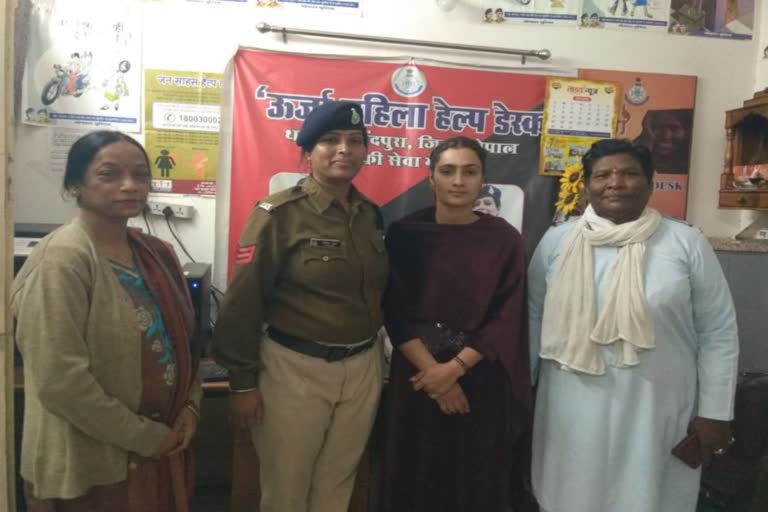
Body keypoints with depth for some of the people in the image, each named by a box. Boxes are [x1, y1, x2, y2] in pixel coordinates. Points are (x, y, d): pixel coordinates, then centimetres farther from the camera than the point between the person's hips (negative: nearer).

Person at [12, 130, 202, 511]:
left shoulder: (157, 253, 3)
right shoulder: (63, 260, -18)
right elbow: (59, 380, -23)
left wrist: (190, 406, -2)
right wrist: (144, 436, -15)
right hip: (91, 465, -6)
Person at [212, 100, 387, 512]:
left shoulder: (372, 215, 6)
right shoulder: (279, 213, -11)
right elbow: (244, 299, -11)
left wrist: (378, 357, 15)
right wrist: (243, 380, -11)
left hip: (363, 368, 5)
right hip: (294, 368, -4)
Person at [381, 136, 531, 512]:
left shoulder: (505, 239, -4)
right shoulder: (404, 233, -4)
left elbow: (507, 320, -6)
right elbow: (396, 313, -6)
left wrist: (455, 367, -14)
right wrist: (432, 368, -14)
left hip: (482, 379, 0)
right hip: (416, 373, 0)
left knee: (476, 479, 14)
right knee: (413, 477, 12)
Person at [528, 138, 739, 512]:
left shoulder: (687, 243, -4)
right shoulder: (557, 241, -1)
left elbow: (718, 334, 0)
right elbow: (532, 317, 4)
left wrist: (714, 413, -1)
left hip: (655, 412, -1)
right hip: (573, 412, 1)